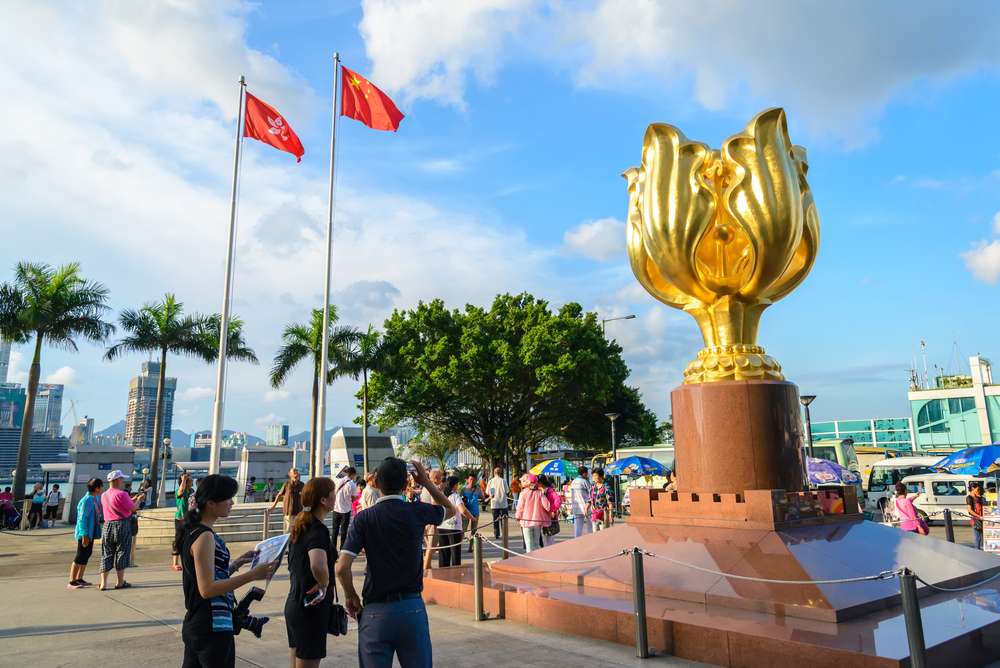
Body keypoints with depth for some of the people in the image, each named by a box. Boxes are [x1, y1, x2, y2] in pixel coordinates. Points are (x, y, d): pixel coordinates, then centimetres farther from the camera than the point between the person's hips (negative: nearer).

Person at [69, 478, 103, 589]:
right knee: (80, 557, -3)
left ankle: (79, 579, 25)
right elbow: (82, 519, -22)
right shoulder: (86, 501, -20)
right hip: (85, 533, -10)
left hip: (91, 533, 10)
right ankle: (71, 582, 4)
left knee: (87, 555, 15)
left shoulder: (96, 499, 6)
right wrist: (84, 535, -22)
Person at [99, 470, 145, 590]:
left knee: (106, 555, 9)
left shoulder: (104, 495, 10)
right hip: (122, 526, -6)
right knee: (121, 553, 2)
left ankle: (103, 583, 8)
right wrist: (138, 500, 7)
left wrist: (134, 498, 20)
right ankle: (120, 582, 7)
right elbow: (132, 508, -11)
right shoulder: (121, 494, -14)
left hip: (107, 526, 6)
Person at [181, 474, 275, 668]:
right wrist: (252, 575, -25)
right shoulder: (204, 537, -19)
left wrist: (237, 564, 7)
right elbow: (207, 589, -24)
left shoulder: (194, 531, 9)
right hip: (212, 629, -9)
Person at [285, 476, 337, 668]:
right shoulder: (318, 530, -22)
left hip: (294, 603, 9)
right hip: (311, 608, -9)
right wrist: (324, 584, -22)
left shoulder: (300, 524, 7)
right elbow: (318, 565, -41)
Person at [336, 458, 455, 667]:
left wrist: (351, 596, 5)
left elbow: (342, 568, -12)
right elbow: (450, 510, 18)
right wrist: (427, 482, 14)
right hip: (412, 608, 1)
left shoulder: (365, 518, -6)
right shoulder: (417, 512, -3)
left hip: (375, 611, 0)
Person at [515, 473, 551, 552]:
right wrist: (551, 511, 11)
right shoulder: (540, 492, -4)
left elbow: (520, 507, -8)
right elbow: (546, 505, -9)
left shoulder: (523, 493, -12)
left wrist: (518, 517, 7)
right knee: (536, 543, 16)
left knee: (529, 544, 6)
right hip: (538, 521, 3)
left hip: (526, 521, -3)